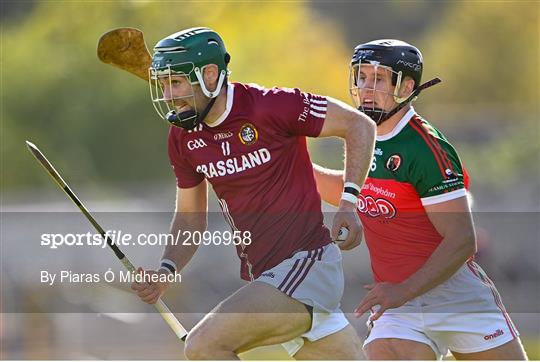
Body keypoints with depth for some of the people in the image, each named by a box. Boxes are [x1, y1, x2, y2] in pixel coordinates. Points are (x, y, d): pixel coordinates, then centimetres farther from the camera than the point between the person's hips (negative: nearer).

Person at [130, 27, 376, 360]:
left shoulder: (270, 106, -14)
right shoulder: (183, 138, 7)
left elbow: (359, 125, -6)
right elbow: (190, 221, 17)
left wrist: (349, 203, -15)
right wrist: (166, 271, -1)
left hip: (306, 262, -7)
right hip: (263, 277, 7)